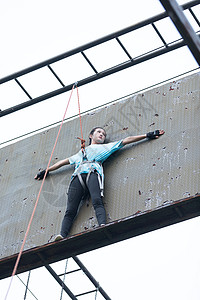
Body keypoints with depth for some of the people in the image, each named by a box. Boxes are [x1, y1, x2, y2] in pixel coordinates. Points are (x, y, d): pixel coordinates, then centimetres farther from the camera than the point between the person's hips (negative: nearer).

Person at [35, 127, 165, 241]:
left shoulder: (106, 147, 37)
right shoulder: (81, 153, 45)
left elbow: (126, 140, 34)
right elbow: (65, 161, 52)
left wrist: (148, 135, 31)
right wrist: (46, 171, 55)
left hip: (93, 173, -2)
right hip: (78, 177, 2)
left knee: (97, 201, -32)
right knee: (70, 210, -20)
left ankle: (103, 225, -56)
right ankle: (62, 236, -40)